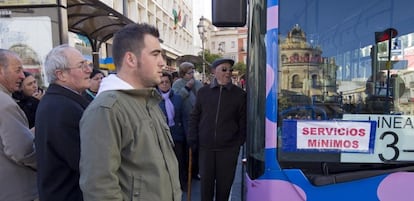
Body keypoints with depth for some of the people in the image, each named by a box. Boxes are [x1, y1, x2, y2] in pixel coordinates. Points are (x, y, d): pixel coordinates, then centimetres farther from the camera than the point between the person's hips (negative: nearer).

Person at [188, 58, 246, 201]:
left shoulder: (239, 94, -1)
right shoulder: (203, 92, 3)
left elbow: (243, 120, 3)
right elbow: (194, 117, 8)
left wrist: (240, 141, -3)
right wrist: (193, 139, 1)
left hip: (229, 148, -1)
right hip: (205, 146, 1)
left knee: (225, 182, 10)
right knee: (205, 181, 11)